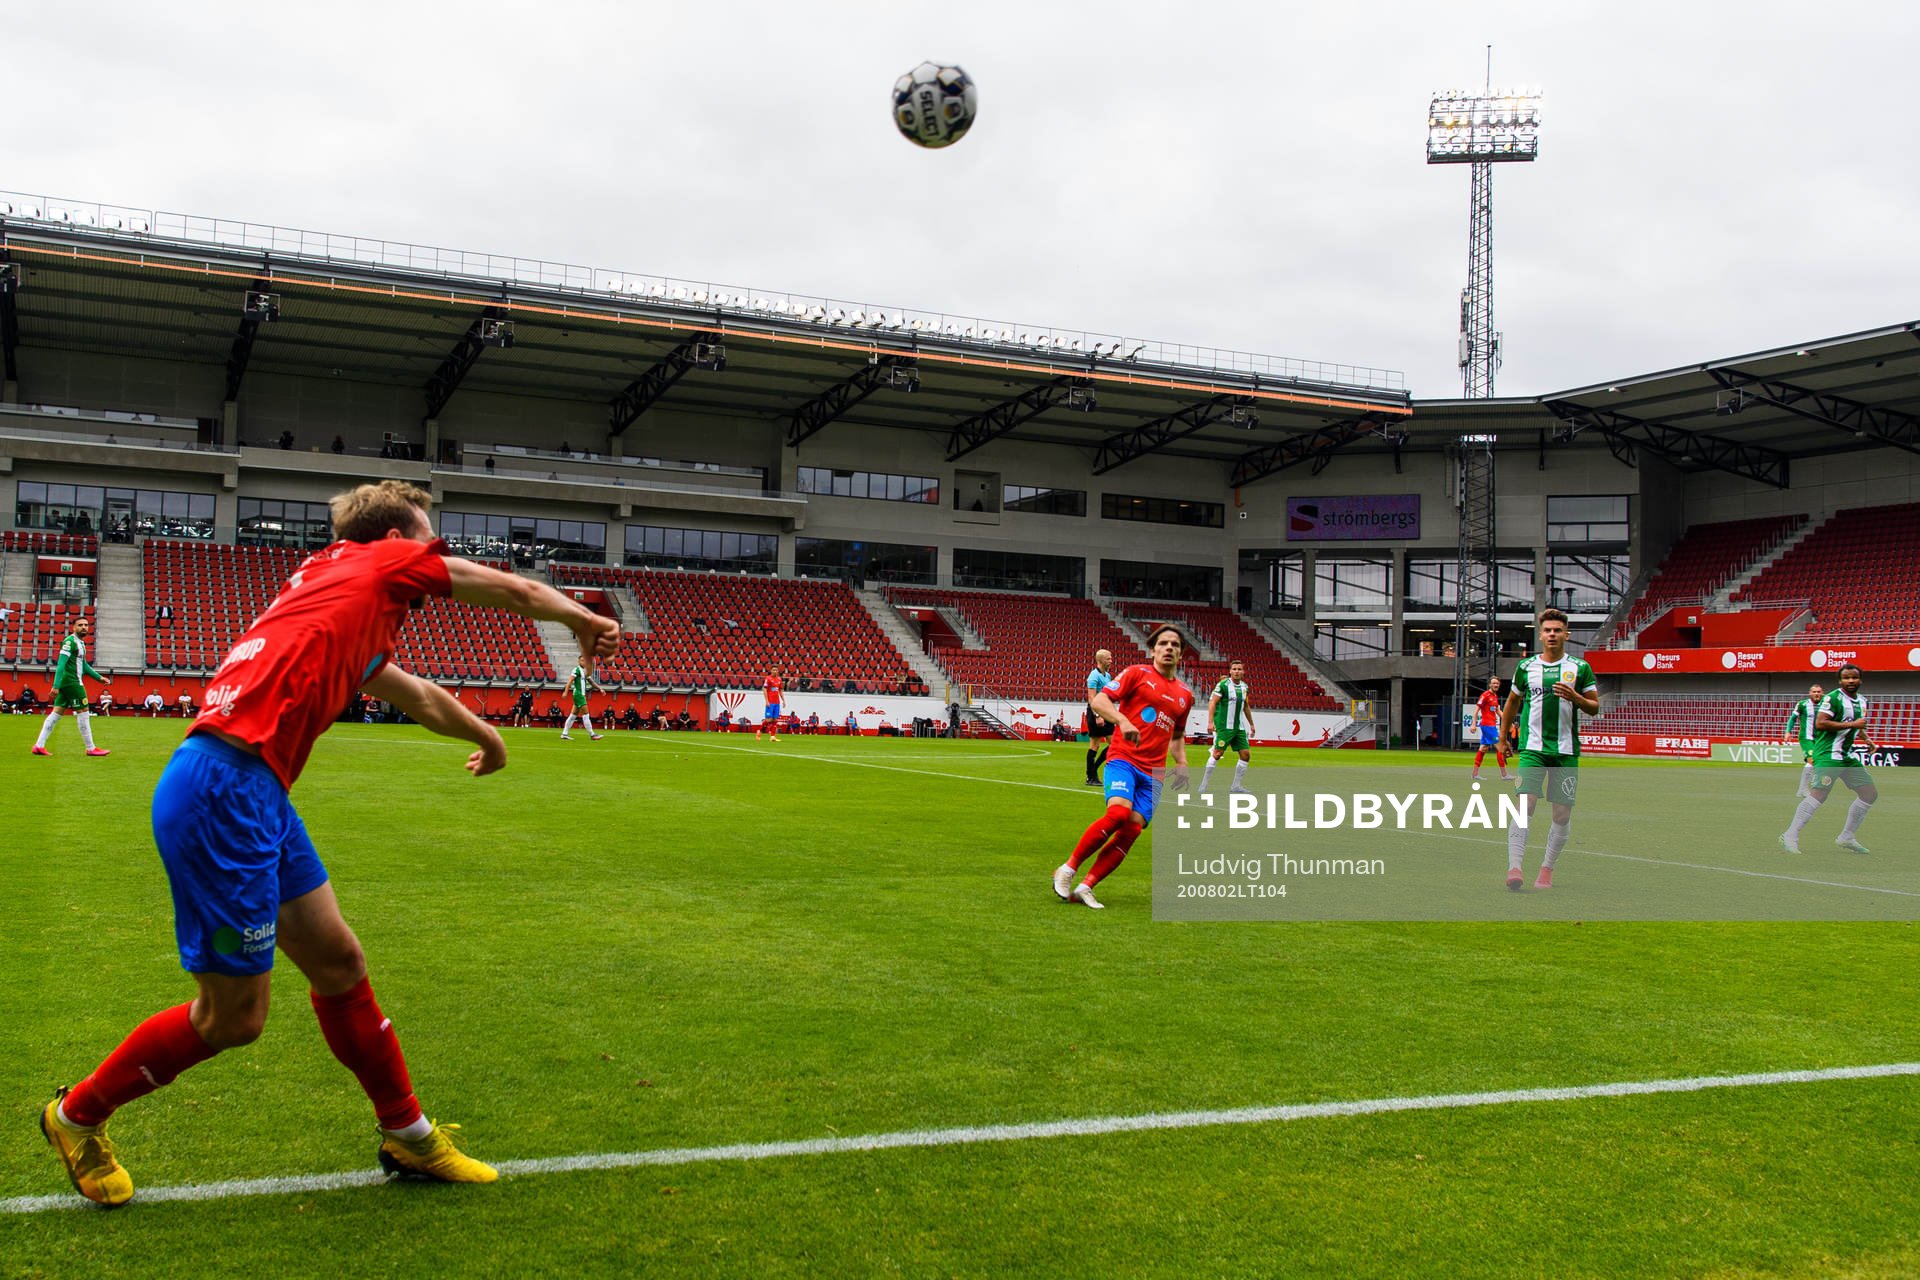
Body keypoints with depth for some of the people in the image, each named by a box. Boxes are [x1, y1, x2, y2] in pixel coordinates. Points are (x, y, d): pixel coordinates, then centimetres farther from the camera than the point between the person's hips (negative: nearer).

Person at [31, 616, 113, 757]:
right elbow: (61, 664, -20)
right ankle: (91, 749, 3)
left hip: (65, 682, 10)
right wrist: (56, 686, -25)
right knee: (83, 712, -3)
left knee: (57, 712, 8)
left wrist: (99, 677, 27)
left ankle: (39, 745, 7)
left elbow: (83, 664, 27)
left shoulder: (80, 642, 17)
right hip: (72, 681, -10)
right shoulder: (70, 641, -13)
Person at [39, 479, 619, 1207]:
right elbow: (522, 592, 9)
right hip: (224, 793, -10)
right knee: (234, 1017, 1)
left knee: (338, 963, 15)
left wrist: (485, 735, 59)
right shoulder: (380, 563, 2)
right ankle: (79, 1114, 24)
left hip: (256, 797, 10)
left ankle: (407, 1135, 27)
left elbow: (420, 697, 43)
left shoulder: (341, 594, 25)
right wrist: (586, 623, 29)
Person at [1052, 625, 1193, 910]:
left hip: (1153, 772, 5)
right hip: (1123, 758, -5)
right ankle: (1068, 869, -11)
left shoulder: (1185, 695, 19)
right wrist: (1123, 720, -22)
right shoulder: (1137, 673, 3)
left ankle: (1085, 887, -4)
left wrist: (1181, 764, 14)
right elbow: (1098, 701, -4)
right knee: (1118, 812, -27)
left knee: (1132, 830, -10)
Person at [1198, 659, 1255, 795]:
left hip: (1239, 726, 7)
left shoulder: (1244, 686, 11)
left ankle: (1236, 786, 9)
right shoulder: (1223, 685, -8)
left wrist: (1251, 724, 26)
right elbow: (1212, 703, -11)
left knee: (1246, 755, 1)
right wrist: (1211, 722, -20)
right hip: (1224, 726, -7)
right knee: (1217, 754, -10)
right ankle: (1203, 785, -2)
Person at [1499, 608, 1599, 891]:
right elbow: (1512, 702, 22)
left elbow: (1594, 708, 7)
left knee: (1563, 814, 3)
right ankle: (1514, 867, -21)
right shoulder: (1526, 667, 8)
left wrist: (1575, 697, -13)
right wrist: (1503, 737, 22)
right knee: (1526, 805, -16)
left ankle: (1547, 868, 19)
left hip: (1566, 750, 1)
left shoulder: (1580, 667, 5)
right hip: (1532, 747, -1)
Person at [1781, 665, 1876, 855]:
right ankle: (1790, 836, -13)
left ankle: (1847, 837, 17)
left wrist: (1866, 739, 15)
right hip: (1828, 755, -9)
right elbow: (1820, 723, -20)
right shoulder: (1833, 698, -10)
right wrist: (1852, 724, -19)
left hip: (1849, 757, 9)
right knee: (1819, 795, -18)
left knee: (1870, 794, 8)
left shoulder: (1861, 701, 17)